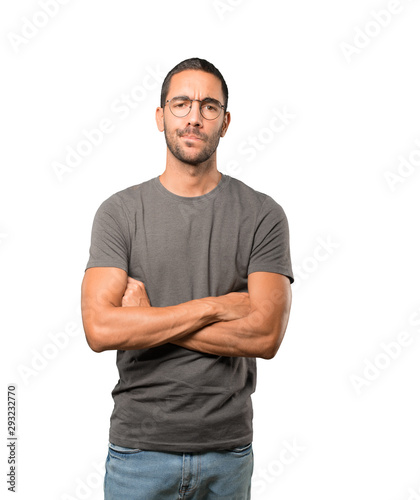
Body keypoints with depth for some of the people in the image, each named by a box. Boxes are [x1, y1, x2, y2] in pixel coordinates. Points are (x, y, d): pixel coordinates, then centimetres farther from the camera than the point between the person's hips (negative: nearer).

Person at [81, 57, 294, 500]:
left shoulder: (263, 215, -4)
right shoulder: (120, 211, -4)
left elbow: (265, 335, -14)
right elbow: (99, 329, -15)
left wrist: (148, 318, -14)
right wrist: (213, 306, -16)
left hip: (229, 448, 1)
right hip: (140, 446, 0)